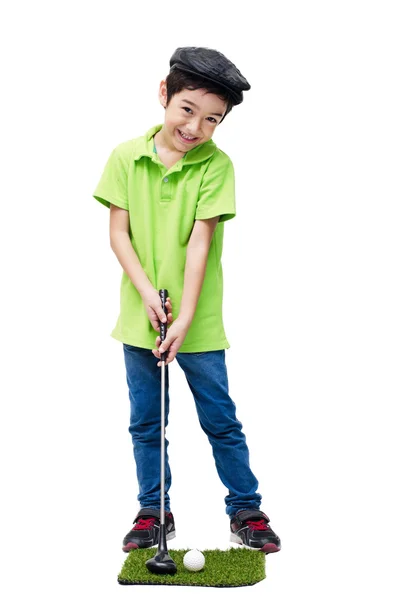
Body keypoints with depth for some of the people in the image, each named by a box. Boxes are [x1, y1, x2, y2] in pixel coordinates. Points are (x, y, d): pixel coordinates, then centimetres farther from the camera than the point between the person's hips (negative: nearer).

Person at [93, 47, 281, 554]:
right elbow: (118, 232, -2)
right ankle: (153, 513, 28)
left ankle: (246, 511, 22)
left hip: (197, 320, -2)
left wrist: (184, 318, -18)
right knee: (145, 422, 12)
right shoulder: (126, 157, -2)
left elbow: (199, 242, -13)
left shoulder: (216, 165, -8)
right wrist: (147, 293, -14)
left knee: (221, 420, 6)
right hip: (139, 316, 3)